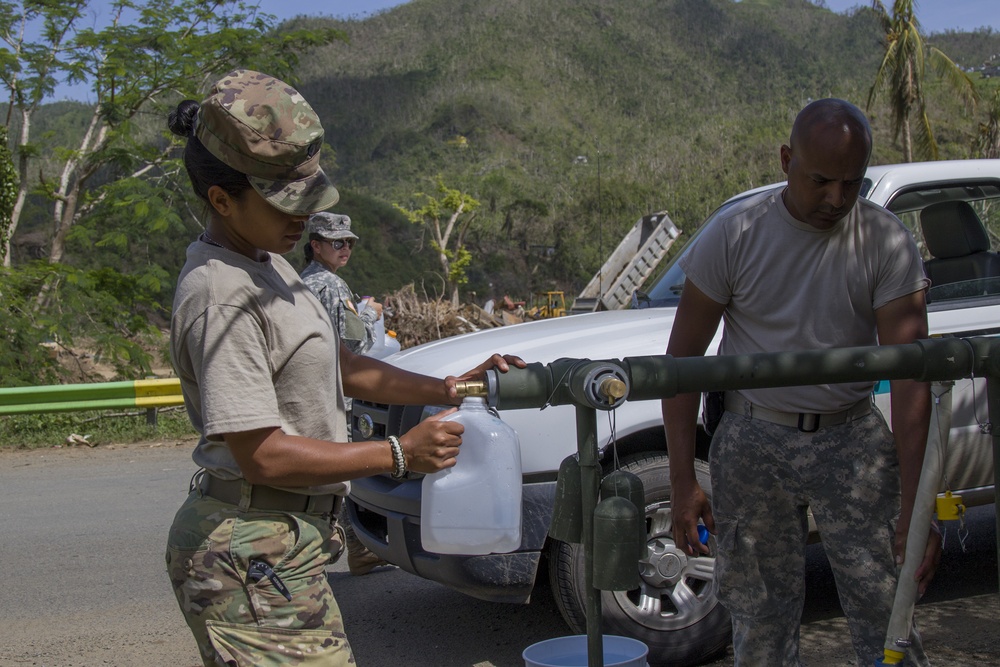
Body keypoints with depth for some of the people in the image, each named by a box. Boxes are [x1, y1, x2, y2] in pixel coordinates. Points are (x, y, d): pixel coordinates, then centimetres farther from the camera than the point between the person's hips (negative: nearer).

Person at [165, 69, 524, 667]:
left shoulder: (267, 263, 10)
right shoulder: (222, 296, -21)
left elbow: (339, 366, 17)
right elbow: (263, 456, -22)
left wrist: (448, 389, 7)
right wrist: (399, 454, -15)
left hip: (281, 540, 10)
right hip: (254, 556, -10)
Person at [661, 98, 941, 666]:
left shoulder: (888, 243, -7)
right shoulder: (735, 236, -7)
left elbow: (910, 375, -10)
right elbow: (683, 357, -2)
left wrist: (915, 505, -18)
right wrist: (683, 481, -7)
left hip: (854, 438, 0)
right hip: (754, 440, 0)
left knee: (888, 612, -3)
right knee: (762, 621, 6)